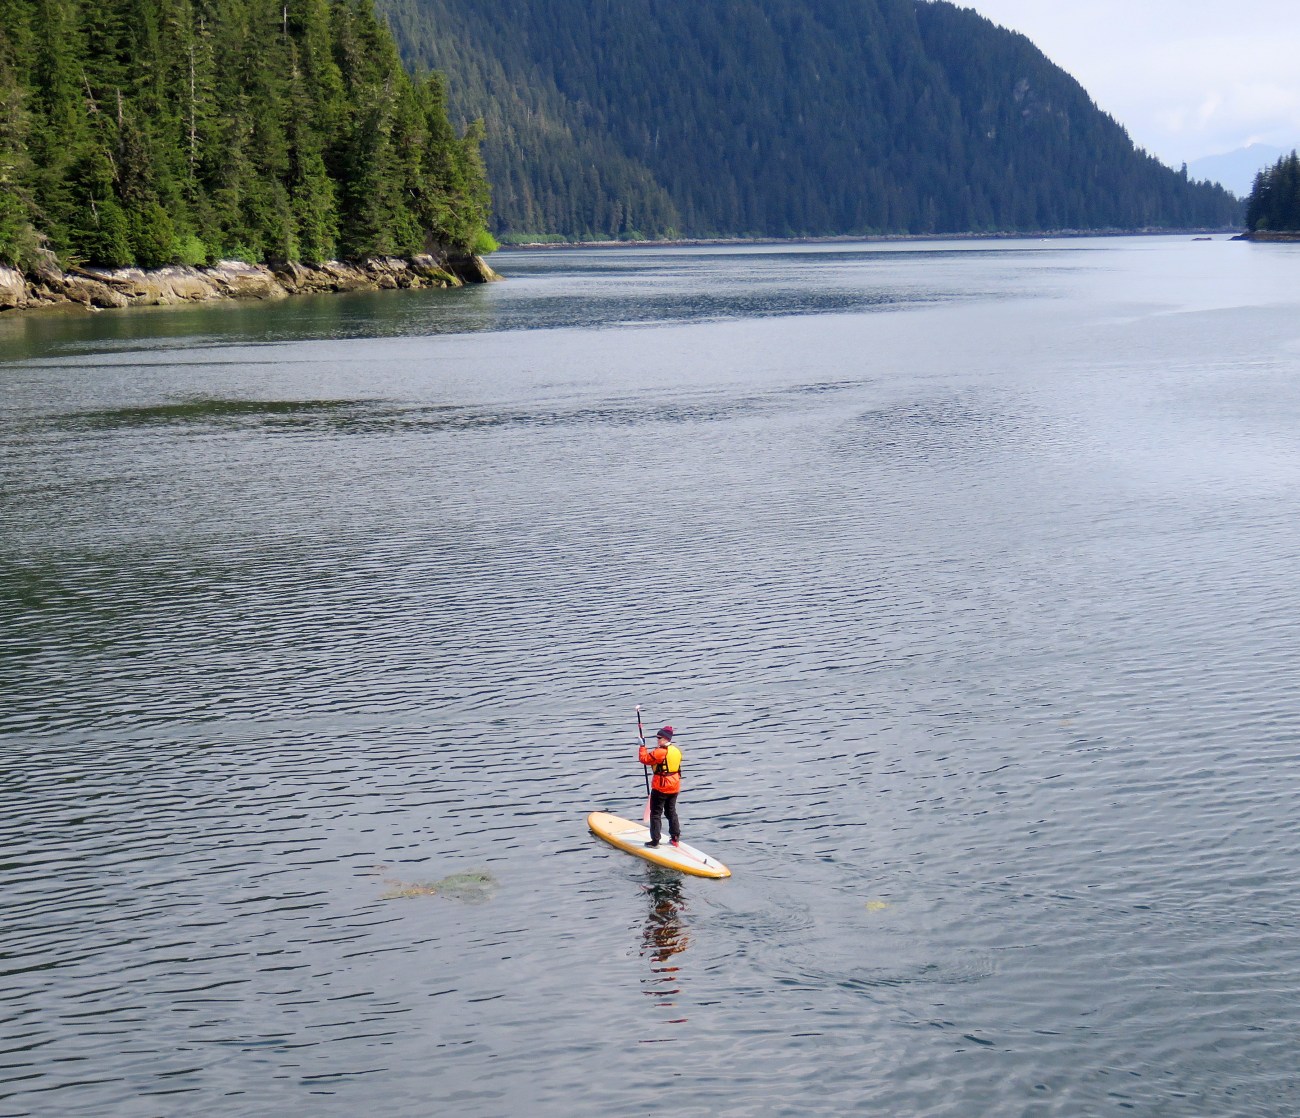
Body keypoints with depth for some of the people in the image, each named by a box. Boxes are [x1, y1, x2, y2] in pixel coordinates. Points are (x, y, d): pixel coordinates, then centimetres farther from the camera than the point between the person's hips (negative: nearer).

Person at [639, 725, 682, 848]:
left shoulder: (660, 752, -19)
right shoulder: (677, 751, 7)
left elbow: (644, 759, -15)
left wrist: (643, 747, -3)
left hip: (661, 787, -8)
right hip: (674, 787, 8)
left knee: (656, 813, 0)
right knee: (671, 811, 19)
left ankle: (655, 840, 0)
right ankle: (675, 838, 21)